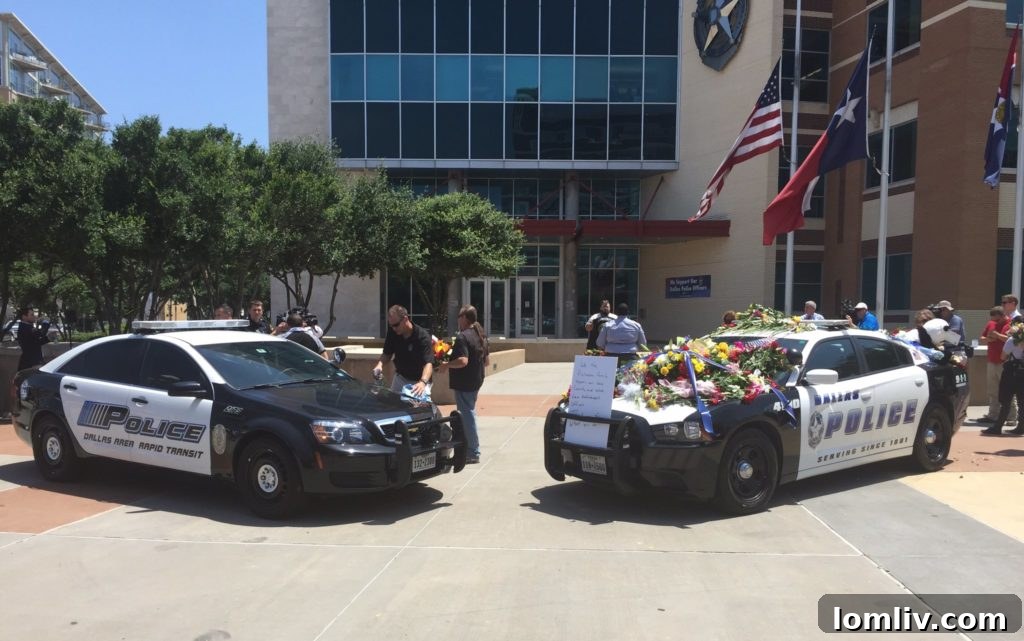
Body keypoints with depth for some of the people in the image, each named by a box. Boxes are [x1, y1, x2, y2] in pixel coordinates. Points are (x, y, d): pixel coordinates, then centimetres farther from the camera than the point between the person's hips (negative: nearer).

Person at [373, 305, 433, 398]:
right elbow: (387, 353, 4)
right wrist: (380, 364, -19)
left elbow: (428, 363, -35)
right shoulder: (392, 333, -10)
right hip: (400, 378, 5)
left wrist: (423, 382, -54)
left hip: (419, 381, -5)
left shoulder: (423, 336, -26)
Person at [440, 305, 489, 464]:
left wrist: (446, 365, -15)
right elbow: (486, 362, 17)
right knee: (469, 412, 19)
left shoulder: (463, 337, -17)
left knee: (467, 415, -4)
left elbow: (463, 361, -28)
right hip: (476, 381, 10)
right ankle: (470, 449, 27)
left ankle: (473, 453, 1)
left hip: (464, 383, -10)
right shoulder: (480, 336, 12)